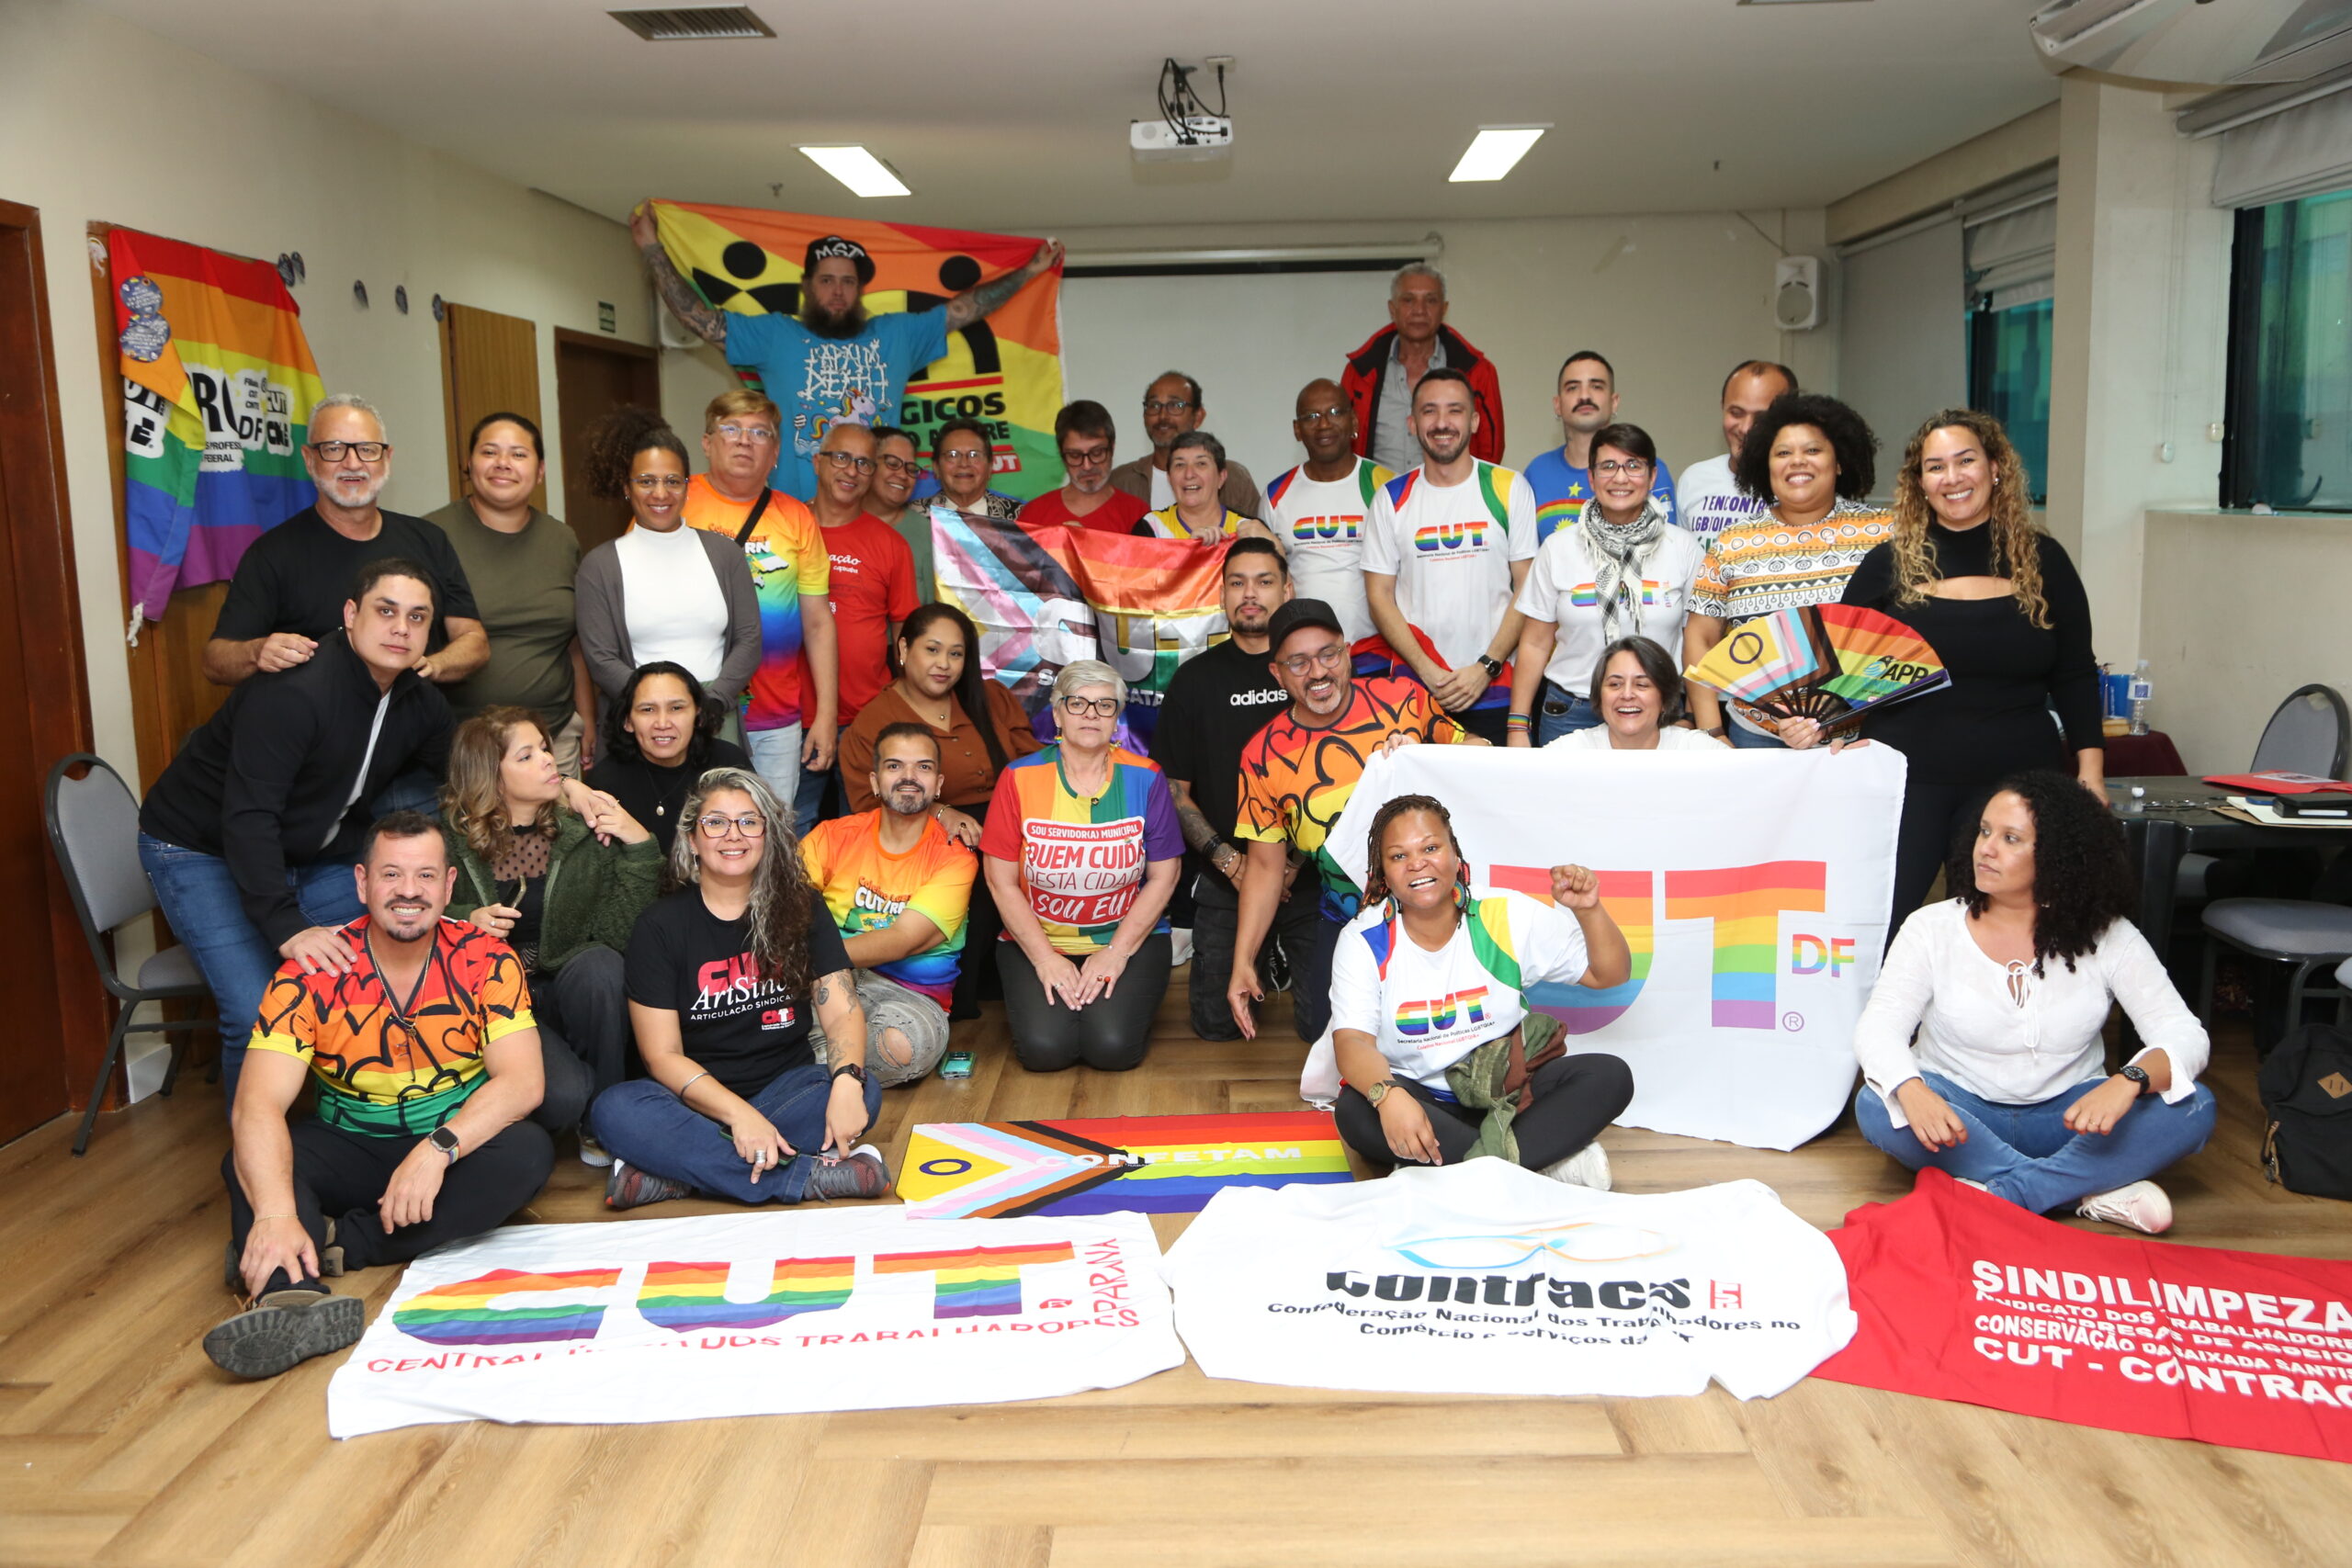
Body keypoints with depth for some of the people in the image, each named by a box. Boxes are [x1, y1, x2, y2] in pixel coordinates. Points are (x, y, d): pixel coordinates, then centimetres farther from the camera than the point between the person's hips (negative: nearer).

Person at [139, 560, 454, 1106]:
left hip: (315, 854, 7)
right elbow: (248, 816, -33)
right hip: (202, 850, -7)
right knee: (261, 1015, -21)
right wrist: (286, 926, -39)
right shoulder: (294, 691, -29)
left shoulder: (422, 705, -3)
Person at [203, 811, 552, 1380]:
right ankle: (291, 1295, -55)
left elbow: (521, 1081, -19)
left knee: (527, 1151, -31)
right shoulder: (311, 975, -13)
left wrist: (438, 1149, -36)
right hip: (349, 1150, 0)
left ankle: (334, 1246, -29)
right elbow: (259, 1104, -24)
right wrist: (275, 1212, -43)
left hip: (457, 1147, 0)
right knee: (251, 1160, -27)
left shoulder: (486, 961, -11)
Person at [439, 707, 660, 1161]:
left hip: (567, 987, 2)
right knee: (563, 1094, -32)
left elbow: (617, 930, -11)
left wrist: (640, 846, -20)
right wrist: (467, 921, -21)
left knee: (600, 963, -35)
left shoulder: (583, 827, -4)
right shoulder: (453, 837, -4)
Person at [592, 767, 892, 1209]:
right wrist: (738, 1114, -26)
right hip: (697, 1099, -1)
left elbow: (842, 1012, -4)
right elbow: (663, 1055, -9)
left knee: (864, 1091, -29)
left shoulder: (801, 908, 4)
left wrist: (847, 1081, -27)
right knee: (614, 1111, -31)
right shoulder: (660, 927, -2)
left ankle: (670, 1176, -30)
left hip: (786, 1087, 2)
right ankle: (808, 1175, -34)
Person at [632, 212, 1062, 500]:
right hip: (796, 515, -2)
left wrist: (1030, 271, 25)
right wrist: (651, 249, 10)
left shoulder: (897, 334, 18)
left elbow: (965, 308, 23)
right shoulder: (774, 336, 12)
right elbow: (698, 316, 12)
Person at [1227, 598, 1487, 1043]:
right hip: (1347, 917, 1)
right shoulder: (1262, 757, -4)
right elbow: (1265, 865, 2)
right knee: (1323, 1026, -10)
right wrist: (1242, 962, -3)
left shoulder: (1403, 697, -7)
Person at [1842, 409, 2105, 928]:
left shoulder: (2041, 559, 6)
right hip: (1907, 782, -1)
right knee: (1876, 924, -4)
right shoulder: (1888, 564, 4)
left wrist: (2090, 770, 2)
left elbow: (2075, 677, 9)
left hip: (2016, 782, 1)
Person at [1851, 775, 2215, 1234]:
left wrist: (2129, 1081, -35)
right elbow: (1878, 1025, -16)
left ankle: (2004, 1192, -29)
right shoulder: (1932, 928, -5)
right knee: (1876, 1106, -32)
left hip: (2068, 1117, 1)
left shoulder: (2109, 938, -3)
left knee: (2193, 1107, -23)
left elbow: (2186, 1036, -12)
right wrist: (1911, 1091, -39)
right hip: (1959, 1114, -1)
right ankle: (2094, 1188, -25)